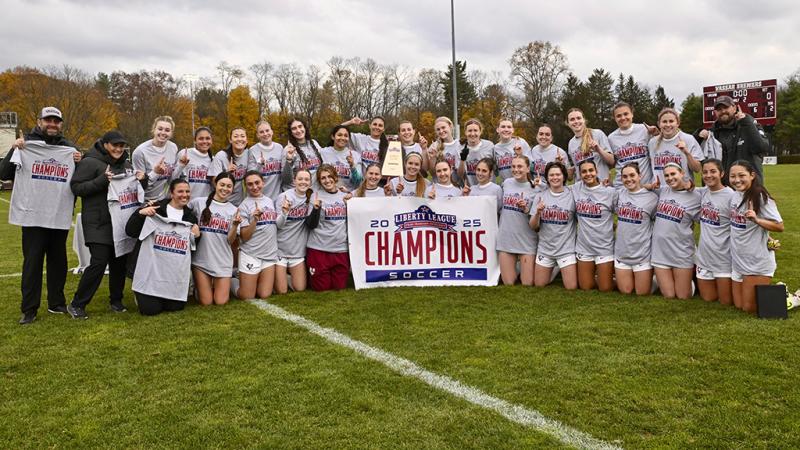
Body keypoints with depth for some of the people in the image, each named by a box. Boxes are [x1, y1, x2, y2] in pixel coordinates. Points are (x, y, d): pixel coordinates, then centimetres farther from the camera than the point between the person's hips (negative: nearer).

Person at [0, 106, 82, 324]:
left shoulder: (69, 148, 9)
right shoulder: (26, 145, 0)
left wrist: (79, 163, -5)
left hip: (60, 215, 3)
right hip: (33, 215, -3)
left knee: (58, 260, 11)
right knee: (32, 262, 0)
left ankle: (56, 303, 23)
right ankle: (29, 309, 7)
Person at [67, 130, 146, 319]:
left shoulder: (127, 165, 14)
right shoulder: (90, 162, -5)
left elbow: (138, 190, 23)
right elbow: (76, 188, -11)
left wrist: (142, 180, 0)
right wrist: (102, 180, -23)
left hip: (122, 223, 6)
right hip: (98, 224, -6)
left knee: (120, 261, 9)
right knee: (99, 262, -12)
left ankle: (116, 300, 25)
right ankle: (76, 304, 2)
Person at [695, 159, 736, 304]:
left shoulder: (731, 196, -15)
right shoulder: (702, 193, 1)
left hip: (724, 257, -5)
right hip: (704, 255, 5)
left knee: (726, 301, 8)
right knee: (708, 298, 15)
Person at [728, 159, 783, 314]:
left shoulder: (761, 197, -17)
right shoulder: (735, 195, 4)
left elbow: (780, 226, -19)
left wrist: (756, 219, -32)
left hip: (758, 262, -7)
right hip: (738, 260, 7)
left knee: (751, 308, 3)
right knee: (739, 305, 16)